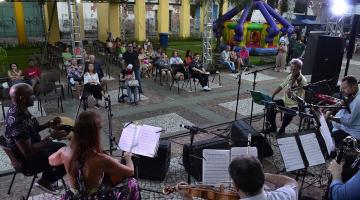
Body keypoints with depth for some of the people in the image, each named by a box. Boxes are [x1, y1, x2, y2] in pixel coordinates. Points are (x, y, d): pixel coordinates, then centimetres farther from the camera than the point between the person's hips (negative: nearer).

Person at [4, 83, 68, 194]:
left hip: (33, 148, 9)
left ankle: (48, 176, 27)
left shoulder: (19, 110, -5)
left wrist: (47, 125, -4)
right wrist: (51, 137, -29)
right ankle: (46, 181, 14)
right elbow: (28, 152, -34)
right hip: (27, 161, -9)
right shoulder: (17, 122, -35)